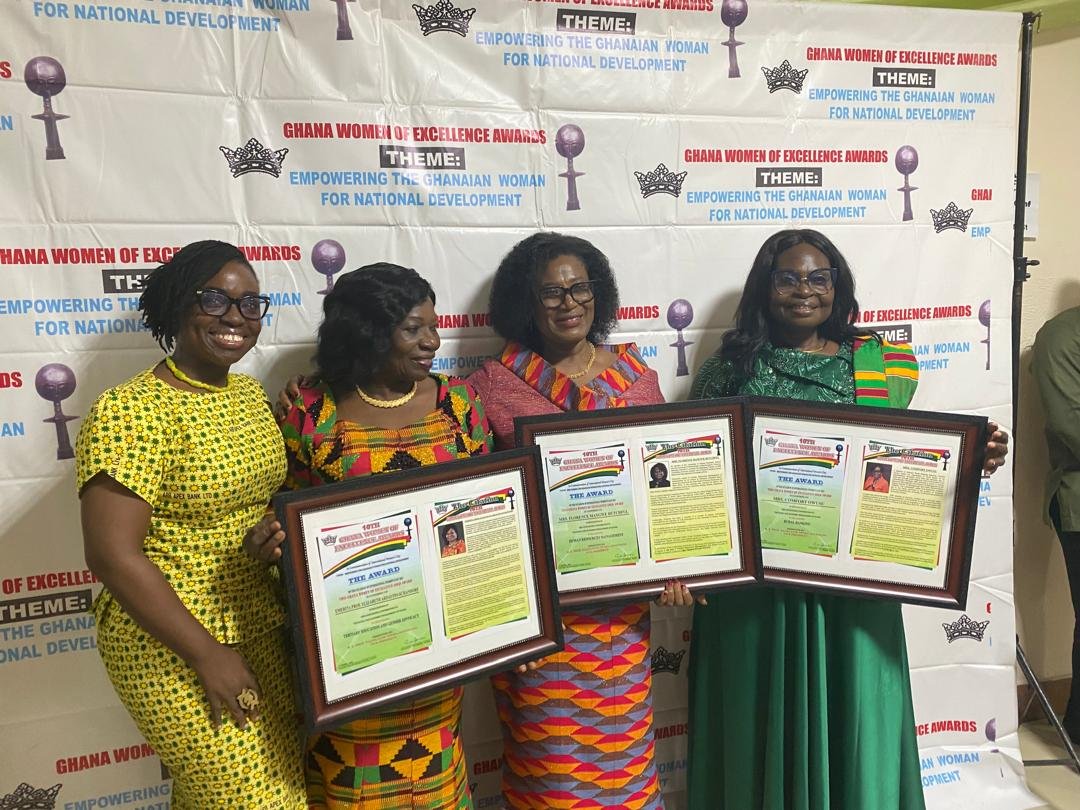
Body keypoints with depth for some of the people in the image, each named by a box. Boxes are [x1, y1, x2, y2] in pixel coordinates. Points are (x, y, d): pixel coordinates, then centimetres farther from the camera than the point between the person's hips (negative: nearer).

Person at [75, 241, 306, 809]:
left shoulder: (250, 393, 5)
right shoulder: (131, 410, -17)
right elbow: (112, 555, -19)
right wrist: (208, 654, -18)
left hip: (265, 630, 7)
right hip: (173, 646, -7)